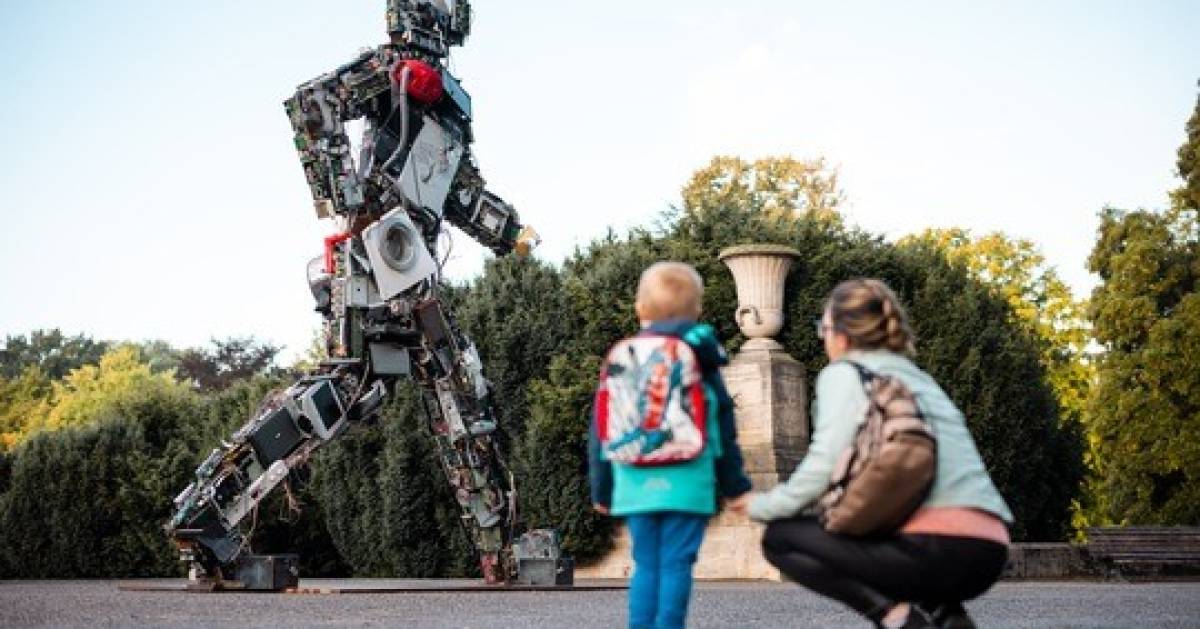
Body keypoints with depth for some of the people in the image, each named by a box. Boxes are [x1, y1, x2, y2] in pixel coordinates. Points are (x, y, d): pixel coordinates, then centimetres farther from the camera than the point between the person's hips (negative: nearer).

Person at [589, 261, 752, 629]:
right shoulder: (698, 362, 1)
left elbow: (600, 431, 11)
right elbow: (723, 431, 3)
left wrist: (601, 489, 20)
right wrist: (735, 486, 11)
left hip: (635, 487, 3)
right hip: (685, 486, -3)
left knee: (646, 565, 10)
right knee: (676, 565, -2)